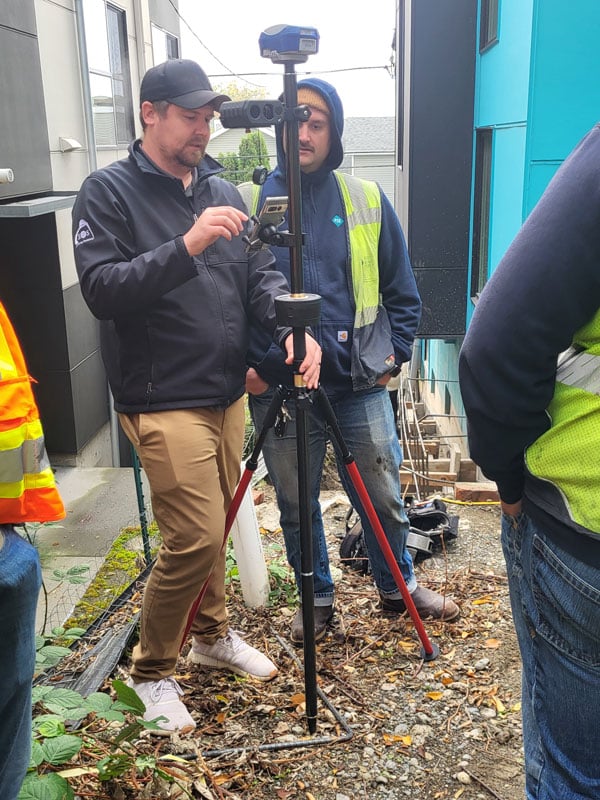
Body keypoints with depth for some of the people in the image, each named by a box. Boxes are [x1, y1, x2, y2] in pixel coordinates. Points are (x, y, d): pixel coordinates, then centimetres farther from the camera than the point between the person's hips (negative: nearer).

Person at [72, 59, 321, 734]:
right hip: (162, 401, -6)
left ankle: (212, 634, 39)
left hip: (227, 394, 6)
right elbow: (101, 289, -17)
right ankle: (151, 670, 15)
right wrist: (186, 246, -27)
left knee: (214, 527, 16)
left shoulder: (221, 190, 12)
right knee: (195, 536, -9)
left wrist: (291, 326, -12)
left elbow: (259, 274, 8)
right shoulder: (108, 192, -6)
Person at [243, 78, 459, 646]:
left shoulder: (367, 201, 4)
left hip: (360, 384, 1)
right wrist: (242, 364, -4)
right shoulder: (247, 203, 0)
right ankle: (317, 599, 35)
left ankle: (398, 587, 38)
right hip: (277, 390, 0)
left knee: (384, 497, 12)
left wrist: (395, 354, 2)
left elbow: (402, 291, 10)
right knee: (296, 506, 13)